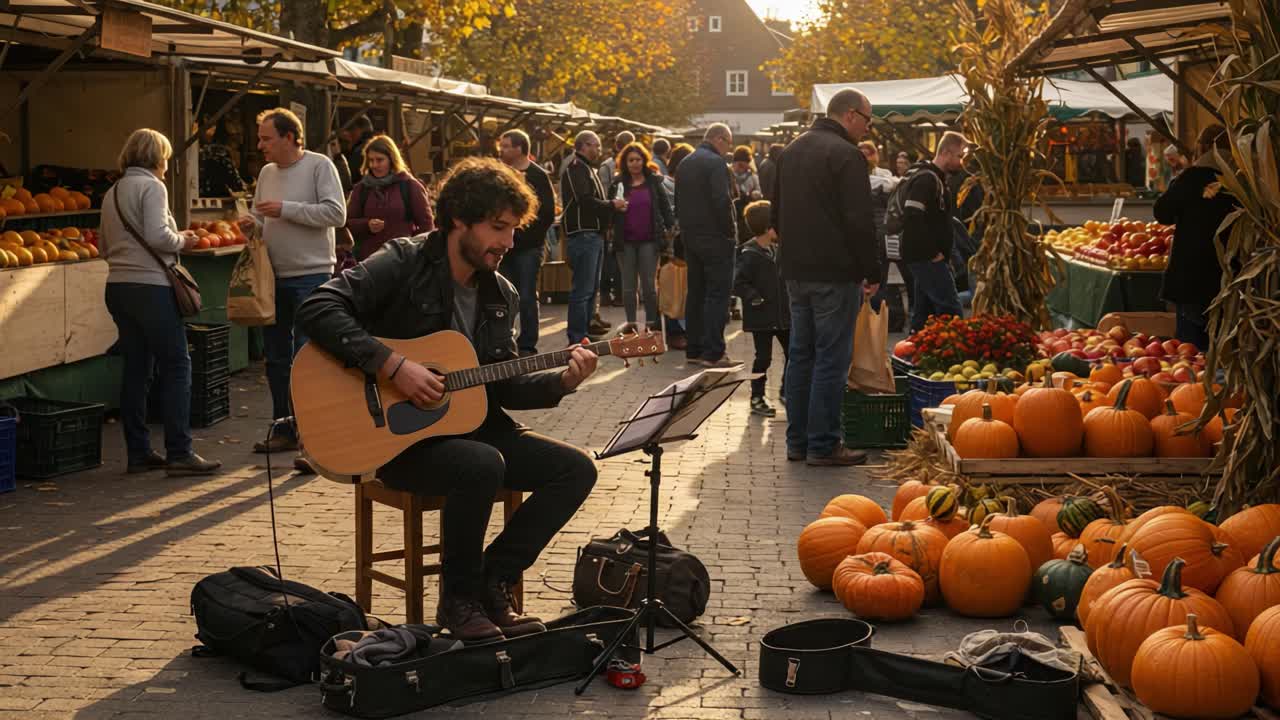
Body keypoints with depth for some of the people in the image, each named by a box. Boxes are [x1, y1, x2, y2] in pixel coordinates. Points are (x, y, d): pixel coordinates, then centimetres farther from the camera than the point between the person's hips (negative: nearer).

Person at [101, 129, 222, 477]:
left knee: (135, 369, 10)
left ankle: (138, 453, 12)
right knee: (176, 367, -3)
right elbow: (157, 235, -20)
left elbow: (106, 247, 18)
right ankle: (179, 454, -5)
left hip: (118, 287, 8)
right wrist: (182, 241, -1)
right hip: (151, 287, -8)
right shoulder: (151, 187, -7)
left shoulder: (112, 193, 16)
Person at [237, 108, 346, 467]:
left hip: (310, 276, -7)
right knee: (276, 358, 13)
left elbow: (336, 213, -17)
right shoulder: (267, 172, 12)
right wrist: (253, 222, -1)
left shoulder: (319, 165, -7)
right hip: (274, 276, 7)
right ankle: (284, 431, 26)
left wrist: (286, 209, -18)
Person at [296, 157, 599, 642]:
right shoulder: (404, 264, -12)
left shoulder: (500, 296, 9)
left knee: (576, 469, -7)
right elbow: (316, 311, -23)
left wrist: (560, 382, -8)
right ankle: (458, 598, -12)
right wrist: (392, 365, -29)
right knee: (482, 465, -35)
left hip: (471, 426, 7)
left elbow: (502, 386, 10)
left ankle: (492, 584, -2)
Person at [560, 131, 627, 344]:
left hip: (594, 234, 11)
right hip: (583, 234, -11)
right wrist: (612, 205, -10)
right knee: (582, 290, -10)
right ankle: (577, 339, -8)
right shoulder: (576, 168, -11)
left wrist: (612, 207, 3)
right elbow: (586, 201, -22)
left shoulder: (587, 168, 22)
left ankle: (584, 333, 21)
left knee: (591, 287, 15)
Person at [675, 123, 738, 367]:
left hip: (690, 237, 9)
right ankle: (713, 352, -10)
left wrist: (686, 227, 18)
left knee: (696, 293, 13)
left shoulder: (685, 164, 14)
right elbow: (722, 201, -21)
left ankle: (694, 350, 15)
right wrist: (731, 231, -12)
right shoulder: (715, 162, -13)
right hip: (715, 238, -9)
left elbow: (678, 202, 18)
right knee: (717, 294, -7)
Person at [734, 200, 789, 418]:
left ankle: (787, 390, 30)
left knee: (792, 352, 14)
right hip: (761, 318, -8)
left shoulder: (776, 250, 8)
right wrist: (755, 299, -23)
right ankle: (757, 398, 9)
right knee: (763, 357, -2)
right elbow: (739, 284, -21)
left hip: (783, 314, 8)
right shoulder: (749, 255, -17)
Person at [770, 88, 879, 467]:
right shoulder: (846, 155, -14)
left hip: (796, 271, 9)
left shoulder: (791, 151, 15)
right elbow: (860, 221, -17)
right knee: (831, 357, -4)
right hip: (834, 272, -8)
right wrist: (872, 271, -9)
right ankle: (823, 445, -2)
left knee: (801, 354, 13)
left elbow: (777, 212, 22)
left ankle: (797, 441, 17)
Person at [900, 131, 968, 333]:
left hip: (926, 257, 10)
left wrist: (941, 251, 14)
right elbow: (913, 219, -25)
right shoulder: (926, 179, -15)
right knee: (951, 311, -11)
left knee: (924, 312, 12)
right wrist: (933, 252, -20)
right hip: (927, 258, -10)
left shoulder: (935, 178, 18)